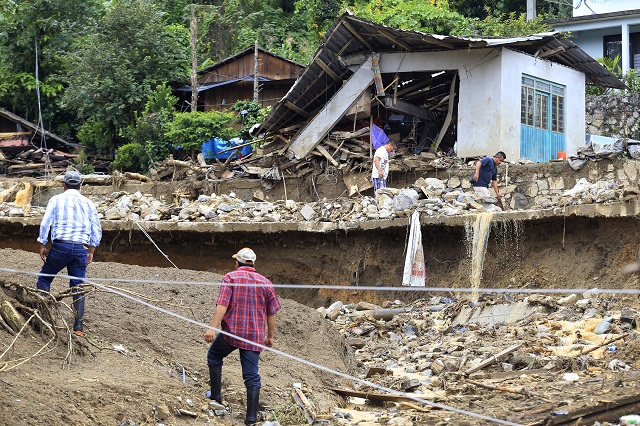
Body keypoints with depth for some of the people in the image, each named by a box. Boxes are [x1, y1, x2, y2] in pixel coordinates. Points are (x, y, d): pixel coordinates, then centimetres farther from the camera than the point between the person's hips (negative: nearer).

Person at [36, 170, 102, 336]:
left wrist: (42, 246, 6)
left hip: (60, 246, -2)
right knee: (78, 286, 7)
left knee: (44, 278, 14)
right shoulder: (88, 203, 12)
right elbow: (97, 230, 11)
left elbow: (45, 223, -2)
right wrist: (91, 251, 18)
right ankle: (78, 325, 5)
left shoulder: (56, 200, 5)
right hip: (81, 249, 3)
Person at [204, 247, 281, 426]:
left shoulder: (231, 277, -3)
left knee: (214, 356, 25)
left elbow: (222, 304, -15)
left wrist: (212, 327, -18)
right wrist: (270, 336, 18)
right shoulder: (265, 283, 6)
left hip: (231, 331, -2)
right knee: (252, 375, 4)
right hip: (255, 336, 2)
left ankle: (216, 395, 27)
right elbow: (271, 313, 9)